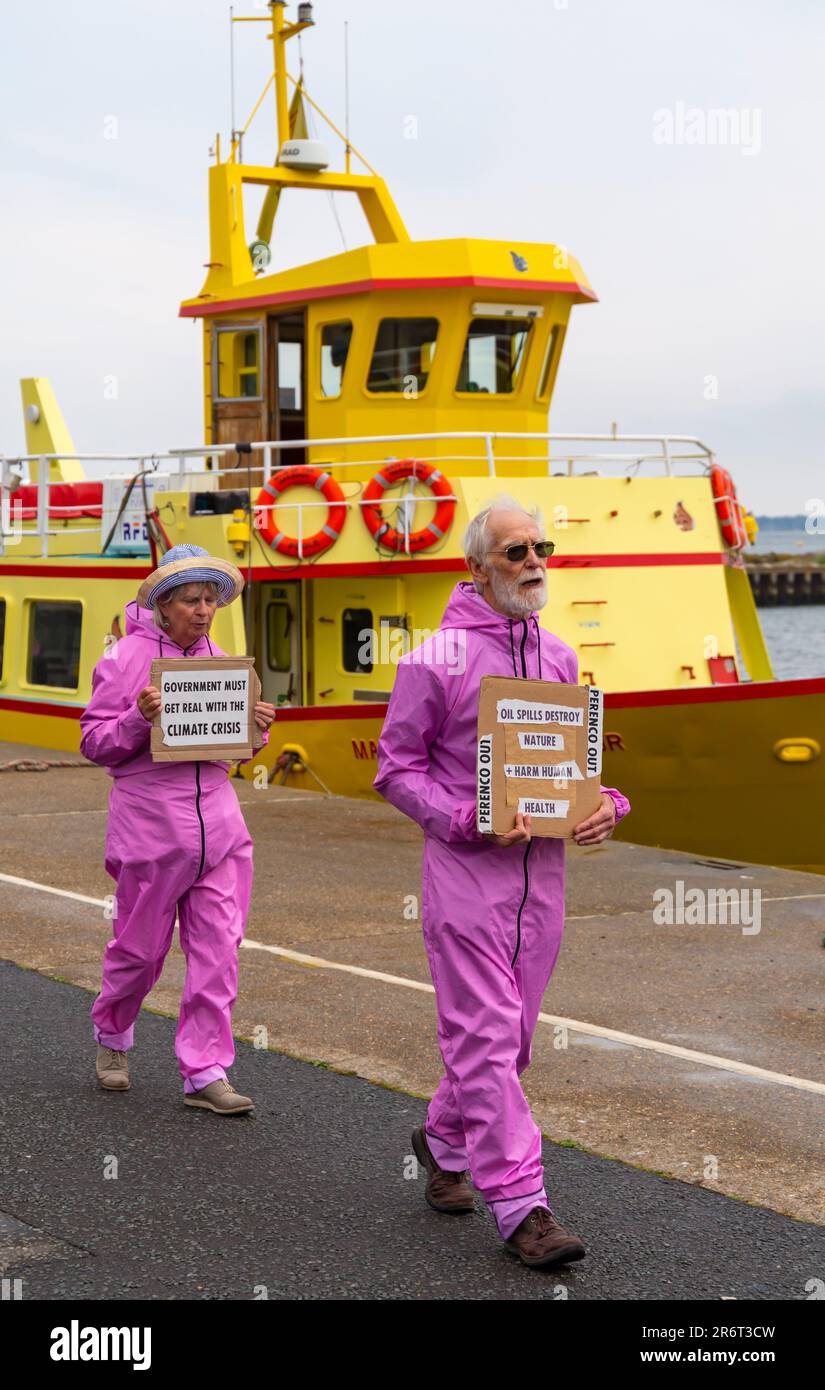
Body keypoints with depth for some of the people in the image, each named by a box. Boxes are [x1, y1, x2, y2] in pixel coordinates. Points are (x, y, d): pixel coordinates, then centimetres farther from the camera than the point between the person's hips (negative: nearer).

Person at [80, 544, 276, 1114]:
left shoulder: (220, 660, 11)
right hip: (150, 825, -4)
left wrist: (256, 726, -1)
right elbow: (95, 743, -6)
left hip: (218, 821, 5)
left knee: (218, 950, 0)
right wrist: (139, 720, -22)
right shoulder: (125, 658, -5)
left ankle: (205, 1072, 6)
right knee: (141, 948, 7)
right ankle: (112, 1033, 35)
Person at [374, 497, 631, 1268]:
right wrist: (468, 821, -17)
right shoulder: (436, 657, -7)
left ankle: (443, 1141, 38)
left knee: (511, 1033, 14)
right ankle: (521, 1207, -4)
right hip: (465, 867, -6)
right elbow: (396, 768, -4)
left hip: (541, 870, 6)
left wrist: (604, 803, -2)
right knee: (486, 1034, -7)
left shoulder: (558, 657, 11)